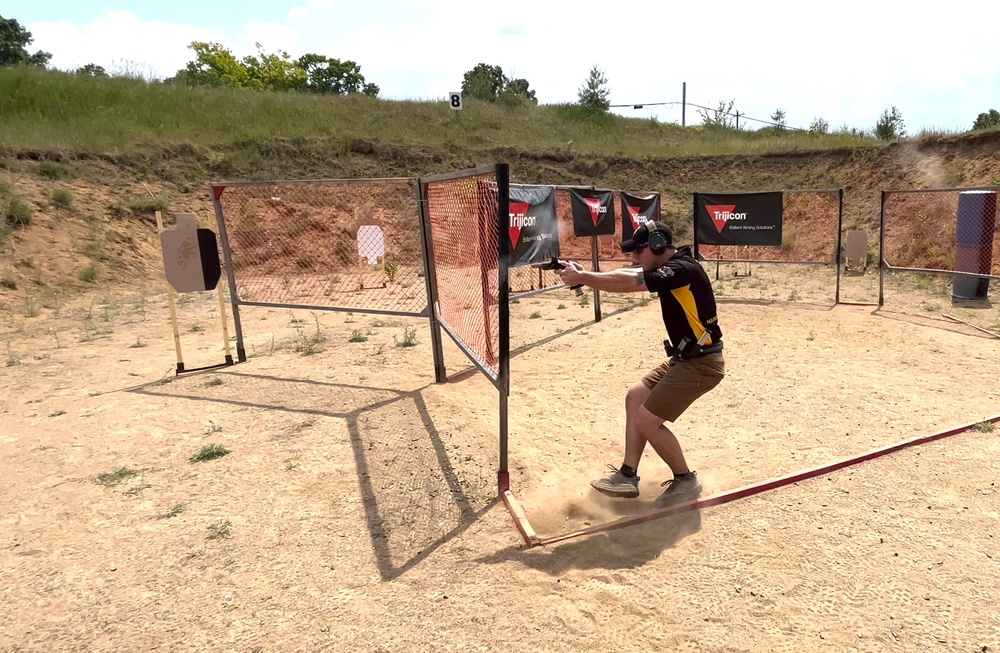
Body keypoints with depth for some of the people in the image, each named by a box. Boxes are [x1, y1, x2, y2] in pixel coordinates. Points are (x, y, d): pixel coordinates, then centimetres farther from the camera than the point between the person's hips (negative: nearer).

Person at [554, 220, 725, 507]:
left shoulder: (682, 269, -21)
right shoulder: (671, 267, 9)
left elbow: (629, 284, -29)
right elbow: (629, 275, 6)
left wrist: (581, 277, -23)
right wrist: (585, 274, -7)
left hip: (701, 364, -10)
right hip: (685, 358, 10)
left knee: (646, 421, -7)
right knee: (636, 396, 12)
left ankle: (686, 480, 14)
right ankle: (628, 476, 17)